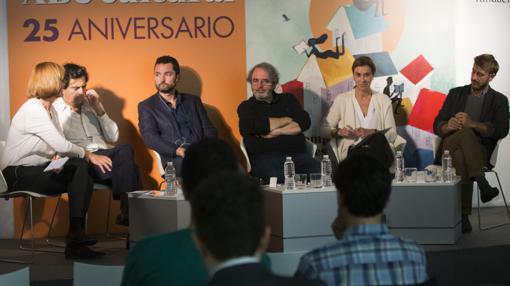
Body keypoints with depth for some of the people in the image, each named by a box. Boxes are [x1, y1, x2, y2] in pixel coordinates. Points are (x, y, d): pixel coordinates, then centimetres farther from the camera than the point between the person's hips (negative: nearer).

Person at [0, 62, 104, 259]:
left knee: (80, 168, -17)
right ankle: (75, 238, -16)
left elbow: (58, 145, 9)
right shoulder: (33, 110, -17)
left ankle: (77, 235, -21)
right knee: (80, 171, -21)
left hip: (38, 170, 8)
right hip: (18, 174, -8)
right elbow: (61, 145, -22)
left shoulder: (49, 109, 13)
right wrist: (87, 154, -7)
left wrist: (58, 156, -14)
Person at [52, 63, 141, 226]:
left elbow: (113, 138, 19)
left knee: (125, 150, -30)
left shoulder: (90, 106, 22)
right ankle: (129, 211, -22)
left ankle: (129, 212, -27)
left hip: (104, 157, 5)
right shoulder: (54, 111, 4)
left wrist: (99, 109, 8)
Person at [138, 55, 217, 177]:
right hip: (175, 159, -3)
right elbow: (150, 138, -1)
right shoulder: (146, 106, 14)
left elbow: (210, 132, 16)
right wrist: (179, 151, -18)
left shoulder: (193, 101, 23)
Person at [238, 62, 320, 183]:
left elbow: (304, 122, 7)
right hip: (264, 156, -3)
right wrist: (288, 119, 5)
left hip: (297, 154, 3)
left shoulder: (288, 99, 24)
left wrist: (277, 131, -5)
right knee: (276, 177, -38)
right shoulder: (246, 107, 16)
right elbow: (253, 127, -6)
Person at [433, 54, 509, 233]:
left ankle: (463, 216, -42)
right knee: (466, 133, -36)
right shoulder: (456, 94, 19)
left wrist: (472, 124, -17)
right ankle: (482, 183, -47)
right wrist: (448, 126, -14)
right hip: (449, 148, 1)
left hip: (479, 151, -1)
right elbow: (437, 126, 11)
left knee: (460, 155, -38)